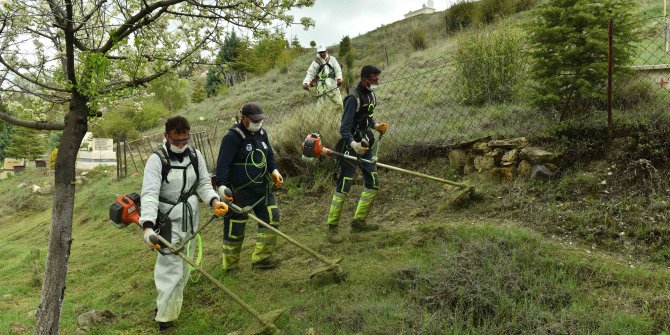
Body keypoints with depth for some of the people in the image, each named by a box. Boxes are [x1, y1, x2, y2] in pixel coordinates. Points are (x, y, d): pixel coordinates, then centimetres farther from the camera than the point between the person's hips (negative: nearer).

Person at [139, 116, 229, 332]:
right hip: (167, 221, -5)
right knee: (171, 268, -6)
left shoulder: (195, 156, -1)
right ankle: (165, 315, 8)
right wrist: (148, 226, -37)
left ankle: (172, 303, 37)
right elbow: (150, 194, -25)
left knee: (184, 265, 17)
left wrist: (214, 201, -18)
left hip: (190, 219, 5)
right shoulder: (157, 160, -17)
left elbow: (204, 184, 3)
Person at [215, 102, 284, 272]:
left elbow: (269, 155, 21)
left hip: (261, 188, 8)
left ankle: (261, 258, 17)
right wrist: (221, 185, -31)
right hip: (239, 191, -7)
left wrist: (274, 171, 6)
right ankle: (231, 266, 18)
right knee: (235, 227, 2)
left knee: (271, 218, 6)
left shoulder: (262, 133, 8)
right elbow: (223, 163, -21)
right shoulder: (233, 137, -15)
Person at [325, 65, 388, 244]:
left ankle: (358, 222, 23)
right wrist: (353, 144, -41)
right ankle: (332, 228, 3)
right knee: (343, 187, -7)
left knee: (373, 182, 11)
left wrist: (376, 125, 3)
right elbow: (344, 128, -24)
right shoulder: (354, 98, -19)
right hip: (350, 146, -9)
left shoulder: (370, 94, 7)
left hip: (364, 145, 9)